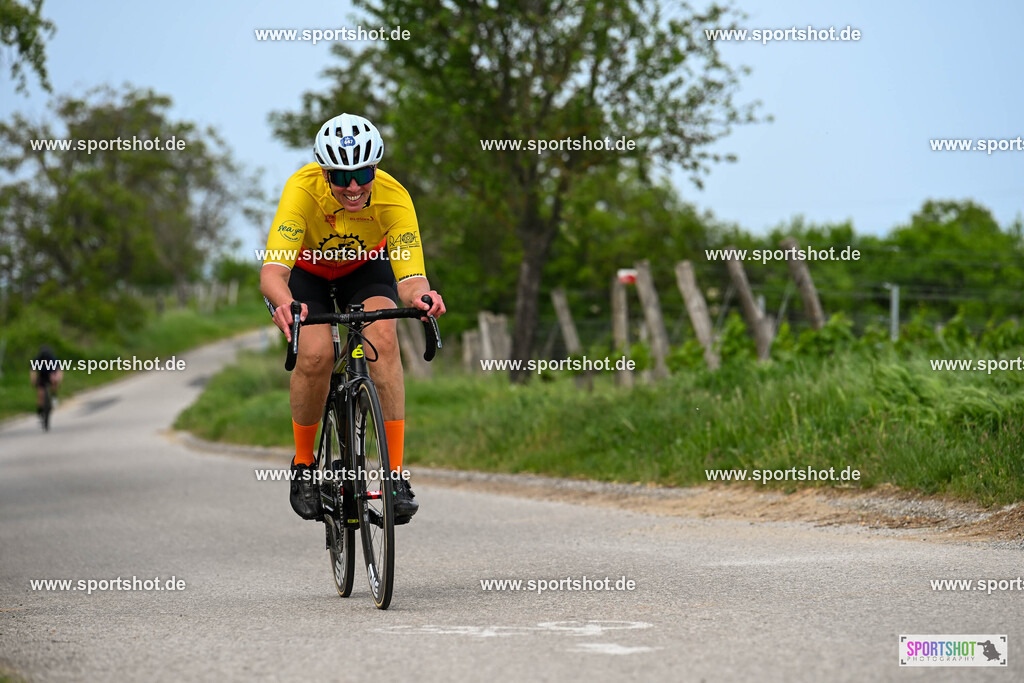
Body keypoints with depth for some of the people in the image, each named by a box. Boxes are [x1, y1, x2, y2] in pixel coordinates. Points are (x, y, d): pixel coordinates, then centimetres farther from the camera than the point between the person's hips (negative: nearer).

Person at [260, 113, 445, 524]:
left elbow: (410, 277, -37)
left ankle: (396, 474, -24)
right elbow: (272, 272, -45)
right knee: (316, 354, -26)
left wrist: (421, 296, -61)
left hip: (365, 267, 1)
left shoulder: (393, 197, -33)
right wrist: (285, 304, -67)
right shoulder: (302, 190, -37)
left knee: (383, 339, -27)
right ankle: (303, 465, -2)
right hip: (305, 271, -1)